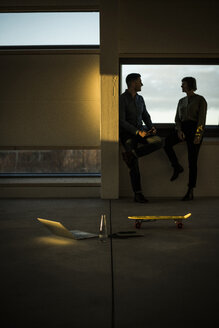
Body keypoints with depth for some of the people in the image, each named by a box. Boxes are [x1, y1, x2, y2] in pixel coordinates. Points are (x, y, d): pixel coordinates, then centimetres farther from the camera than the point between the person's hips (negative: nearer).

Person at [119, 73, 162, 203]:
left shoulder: (140, 99, 12)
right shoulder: (122, 99, -10)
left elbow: (145, 115, 18)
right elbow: (122, 121, -16)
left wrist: (151, 127, -3)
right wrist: (138, 132, -22)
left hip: (141, 131, 6)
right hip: (128, 133, -6)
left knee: (158, 142, -22)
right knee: (134, 165, -13)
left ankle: (130, 154, -20)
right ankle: (138, 194, -6)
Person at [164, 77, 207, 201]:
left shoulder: (200, 100, -1)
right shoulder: (181, 101, 17)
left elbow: (202, 119, -9)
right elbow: (177, 118, 11)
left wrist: (198, 135, -21)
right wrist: (179, 130, -9)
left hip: (194, 129, -6)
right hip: (182, 128, 6)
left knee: (192, 161, -7)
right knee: (166, 142, -24)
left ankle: (190, 192, -4)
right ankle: (177, 167, -7)